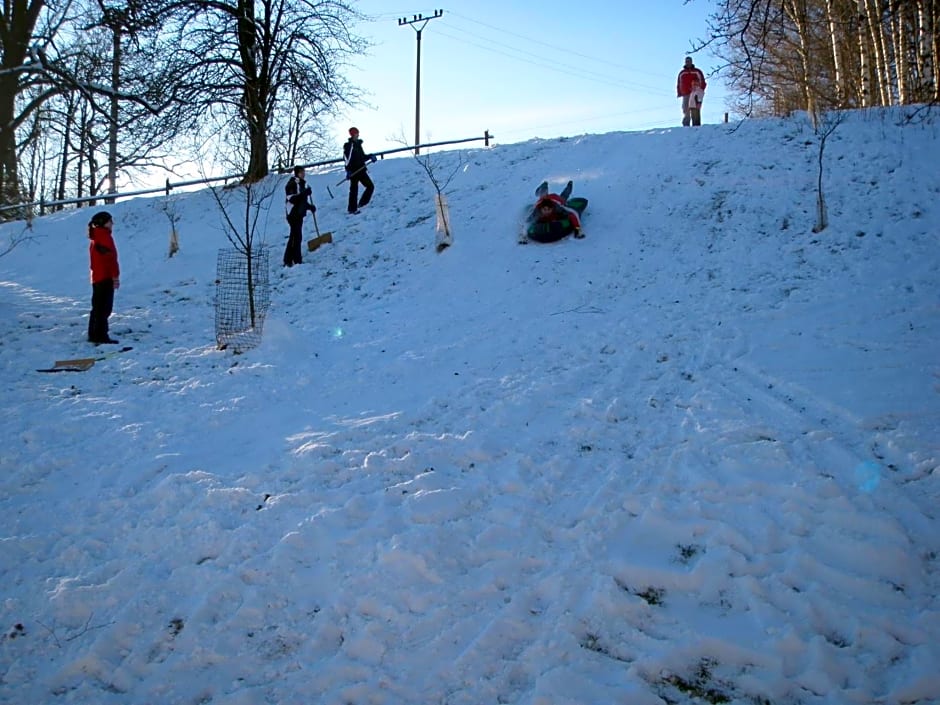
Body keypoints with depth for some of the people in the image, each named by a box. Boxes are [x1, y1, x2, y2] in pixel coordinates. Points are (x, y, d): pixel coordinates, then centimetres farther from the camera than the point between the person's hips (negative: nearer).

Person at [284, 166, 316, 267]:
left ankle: (296, 259, 19)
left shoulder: (302, 183, 16)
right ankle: (288, 260, -11)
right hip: (293, 214, -9)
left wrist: (310, 206, 10)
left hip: (300, 213, 9)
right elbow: (291, 198, -24)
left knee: (298, 236, 12)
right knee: (295, 236, -13)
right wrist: (305, 193, -27)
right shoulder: (292, 184, -12)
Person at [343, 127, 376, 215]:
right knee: (354, 189, -5)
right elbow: (347, 158, -16)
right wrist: (348, 170, -24)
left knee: (370, 186, 6)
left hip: (361, 170, 8)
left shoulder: (358, 144, 16)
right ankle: (352, 209, 2)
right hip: (353, 171, -8)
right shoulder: (348, 145, -8)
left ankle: (362, 204, 14)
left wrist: (370, 156, 6)